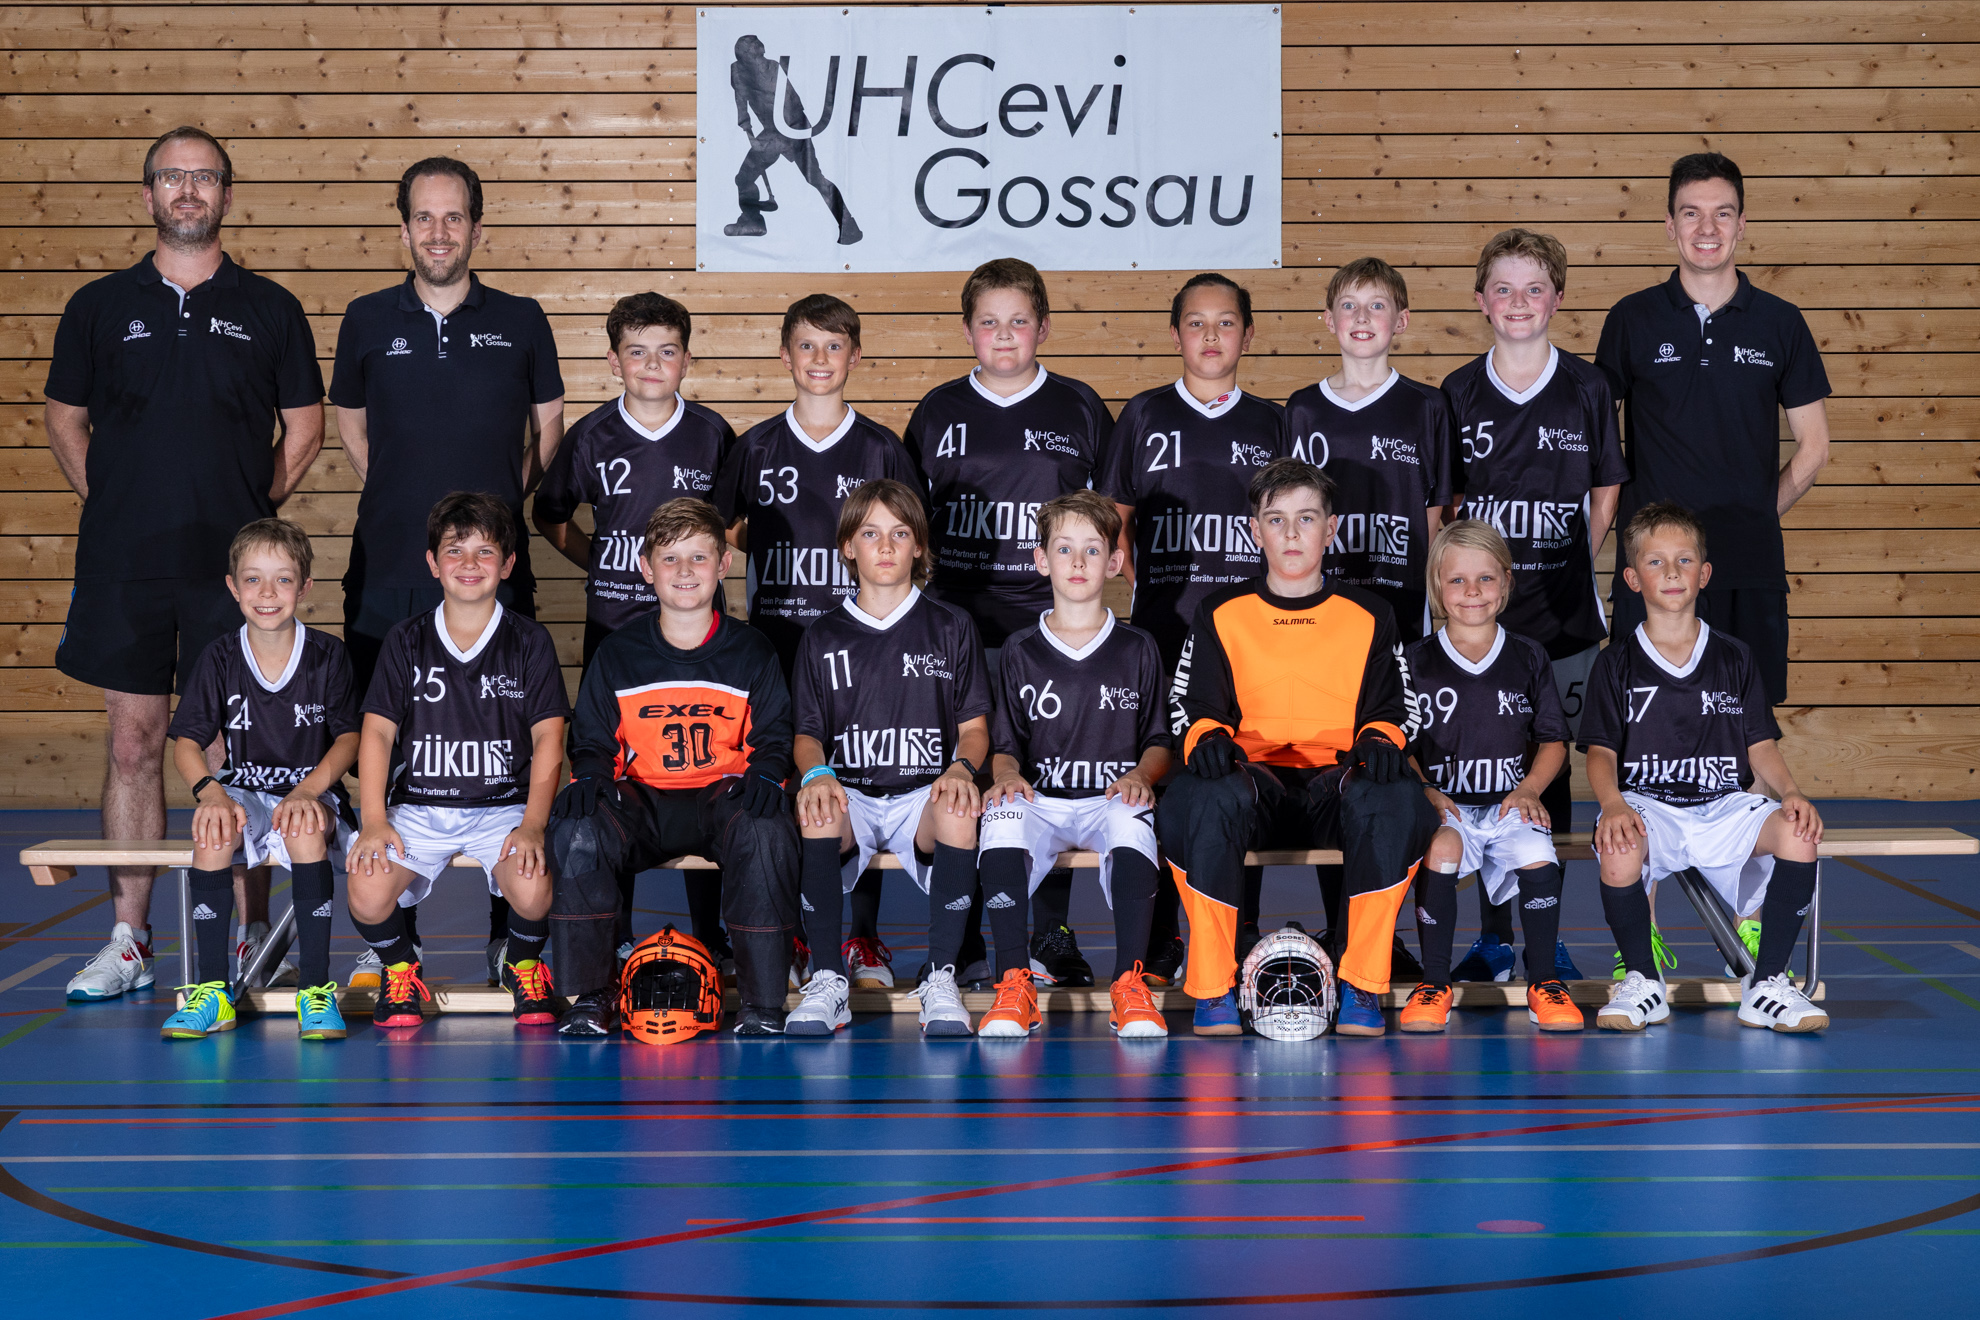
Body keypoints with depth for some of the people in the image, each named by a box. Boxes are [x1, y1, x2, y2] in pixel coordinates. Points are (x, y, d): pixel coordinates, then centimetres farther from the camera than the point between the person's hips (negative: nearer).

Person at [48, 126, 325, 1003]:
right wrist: (113, 503, 6)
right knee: (132, 745, 5)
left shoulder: (269, 309, 5)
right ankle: (129, 940, 13)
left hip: (231, 567, -1)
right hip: (124, 566, 1)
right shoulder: (100, 306, 7)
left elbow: (304, 427, 10)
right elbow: (65, 419, 15)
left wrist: (253, 507, 3)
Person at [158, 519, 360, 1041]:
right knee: (212, 835, -32)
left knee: (305, 834, -36)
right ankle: (213, 990, -22)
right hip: (242, 792, 2)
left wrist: (308, 790, -24)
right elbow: (187, 743, -1)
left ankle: (316, 990, -25)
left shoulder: (327, 655, -3)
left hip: (313, 792, -2)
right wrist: (211, 792, -22)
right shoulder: (219, 658, 1)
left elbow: (349, 738, -6)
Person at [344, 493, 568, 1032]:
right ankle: (400, 966, 10)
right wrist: (374, 820, -9)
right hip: (418, 806, 1)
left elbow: (548, 734, 0)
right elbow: (377, 729, 4)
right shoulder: (406, 640, 7)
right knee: (367, 896, -26)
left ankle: (523, 964, 7)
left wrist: (533, 824, -12)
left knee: (533, 891, -30)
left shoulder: (529, 641, 5)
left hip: (503, 804, -1)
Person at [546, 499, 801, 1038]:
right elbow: (592, 739, 11)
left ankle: (763, 1007, -24)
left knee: (766, 832, -36)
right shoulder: (617, 654, 7)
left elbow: (772, 735, 7)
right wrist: (589, 775, -11)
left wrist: (765, 773, -15)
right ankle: (590, 999, -16)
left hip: (724, 795, -1)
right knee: (576, 833, -30)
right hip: (641, 800, 1)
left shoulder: (751, 651, 6)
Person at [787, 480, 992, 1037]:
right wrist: (815, 773, -13)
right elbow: (808, 732, 11)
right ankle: (827, 980, -27)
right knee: (815, 813, -36)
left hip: (925, 791, -1)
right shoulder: (823, 638, 15)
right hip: (850, 794, 1)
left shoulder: (951, 627, 13)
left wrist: (962, 767, -13)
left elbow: (974, 724, 10)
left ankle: (941, 978, -26)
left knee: (959, 814, -37)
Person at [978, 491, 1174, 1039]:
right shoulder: (1021, 651, 14)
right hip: (1040, 801, 1)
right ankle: (1014, 984, -34)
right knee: (1002, 818, -35)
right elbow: (1005, 744, 13)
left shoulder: (1137, 650, 13)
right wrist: (1006, 775, -11)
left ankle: (1129, 983, -34)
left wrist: (1141, 774, -8)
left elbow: (1159, 741, 14)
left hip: (1110, 800, -1)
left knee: (1130, 823, -37)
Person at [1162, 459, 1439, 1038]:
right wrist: (1208, 734, -12)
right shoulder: (1221, 614, 15)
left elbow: (1395, 706, 16)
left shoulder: (1367, 616, 16)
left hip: (1339, 782, 1)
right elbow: (1193, 703, 12)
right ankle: (1212, 989, -27)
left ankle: (1363, 989, -25)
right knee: (1199, 799, -39)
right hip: (1251, 779, 0)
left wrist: (1380, 737, -8)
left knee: (1398, 802, -37)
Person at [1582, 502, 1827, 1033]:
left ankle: (1766, 986, -16)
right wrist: (1612, 804, -22)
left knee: (1798, 834, -29)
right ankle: (1643, 981, -13)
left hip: (1725, 807, 2)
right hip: (1647, 806, -2)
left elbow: (1760, 745, 11)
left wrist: (1790, 791, -10)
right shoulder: (1617, 665, 8)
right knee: (1618, 851, -38)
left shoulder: (1734, 658, 14)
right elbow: (1601, 751, 0)